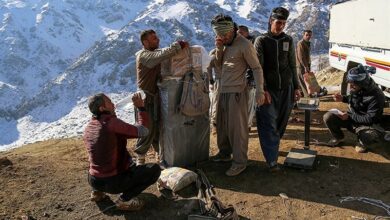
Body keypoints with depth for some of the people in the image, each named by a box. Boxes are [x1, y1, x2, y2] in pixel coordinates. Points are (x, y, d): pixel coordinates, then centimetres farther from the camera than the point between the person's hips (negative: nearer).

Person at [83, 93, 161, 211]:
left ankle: (97, 191, 20)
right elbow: (143, 132, -13)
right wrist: (141, 108, -6)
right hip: (113, 182, -8)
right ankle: (125, 199, -6)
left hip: (93, 181, 8)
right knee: (155, 169, -1)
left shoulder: (88, 127, 4)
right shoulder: (112, 123, -20)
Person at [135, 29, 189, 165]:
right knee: (148, 130, -3)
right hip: (146, 97, -7)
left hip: (156, 95, 8)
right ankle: (140, 158, 12)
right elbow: (161, 55, -31)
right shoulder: (143, 55, -17)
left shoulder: (156, 53, 12)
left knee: (158, 128, 13)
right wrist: (179, 45, -28)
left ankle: (162, 154, 24)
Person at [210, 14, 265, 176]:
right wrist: (219, 49, -3)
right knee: (221, 125, 16)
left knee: (237, 127, -3)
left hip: (237, 92, -8)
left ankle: (239, 162, 8)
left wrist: (259, 90, -21)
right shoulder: (225, 43, 10)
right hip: (223, 90, 8)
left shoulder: (244, 45, -13)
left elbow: (256, 68, -12)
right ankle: (224, 153, 33)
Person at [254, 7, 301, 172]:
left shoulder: (288, 40, 9)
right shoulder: (261, 40, -2)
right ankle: (272, 161, -6)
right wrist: (263, 90, -15)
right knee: (269, 124, -7)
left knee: (281, 122, 9)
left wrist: (296, 87, 9)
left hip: (286, 89, 4)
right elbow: (258, 67, -7)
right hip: (268, 90, -4)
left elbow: (292, 66, 13)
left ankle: (272, 147, 28)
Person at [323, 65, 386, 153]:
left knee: (376, 135, -38)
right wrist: (343, 98, -6)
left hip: (367, 125, -5)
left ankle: (363, 143, 1)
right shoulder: (356, 88, -10)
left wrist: (349, 117, -27)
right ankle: (338, 137, 13)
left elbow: (370, 119, -25)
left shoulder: (376, 96, -28)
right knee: (328, 117, -17)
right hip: (351, 117, 5)